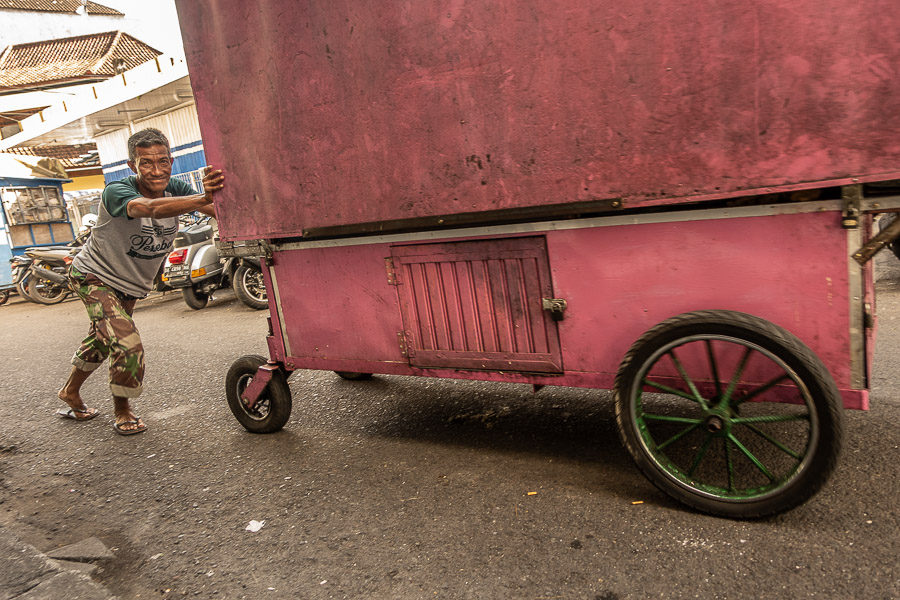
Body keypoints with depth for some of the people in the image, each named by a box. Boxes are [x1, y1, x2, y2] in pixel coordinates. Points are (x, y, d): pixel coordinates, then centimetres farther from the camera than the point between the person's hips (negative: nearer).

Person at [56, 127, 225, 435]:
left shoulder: (175, 189, -18)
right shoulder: (116, 191, -32)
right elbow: (150, 208, -55)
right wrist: (204, 198, -71)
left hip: (131, 284, 6)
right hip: (95, 277, -6)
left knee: (102, 340, 23)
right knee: (128, 345, -18)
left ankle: (70, 393, 49)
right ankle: (122, 411, 8)